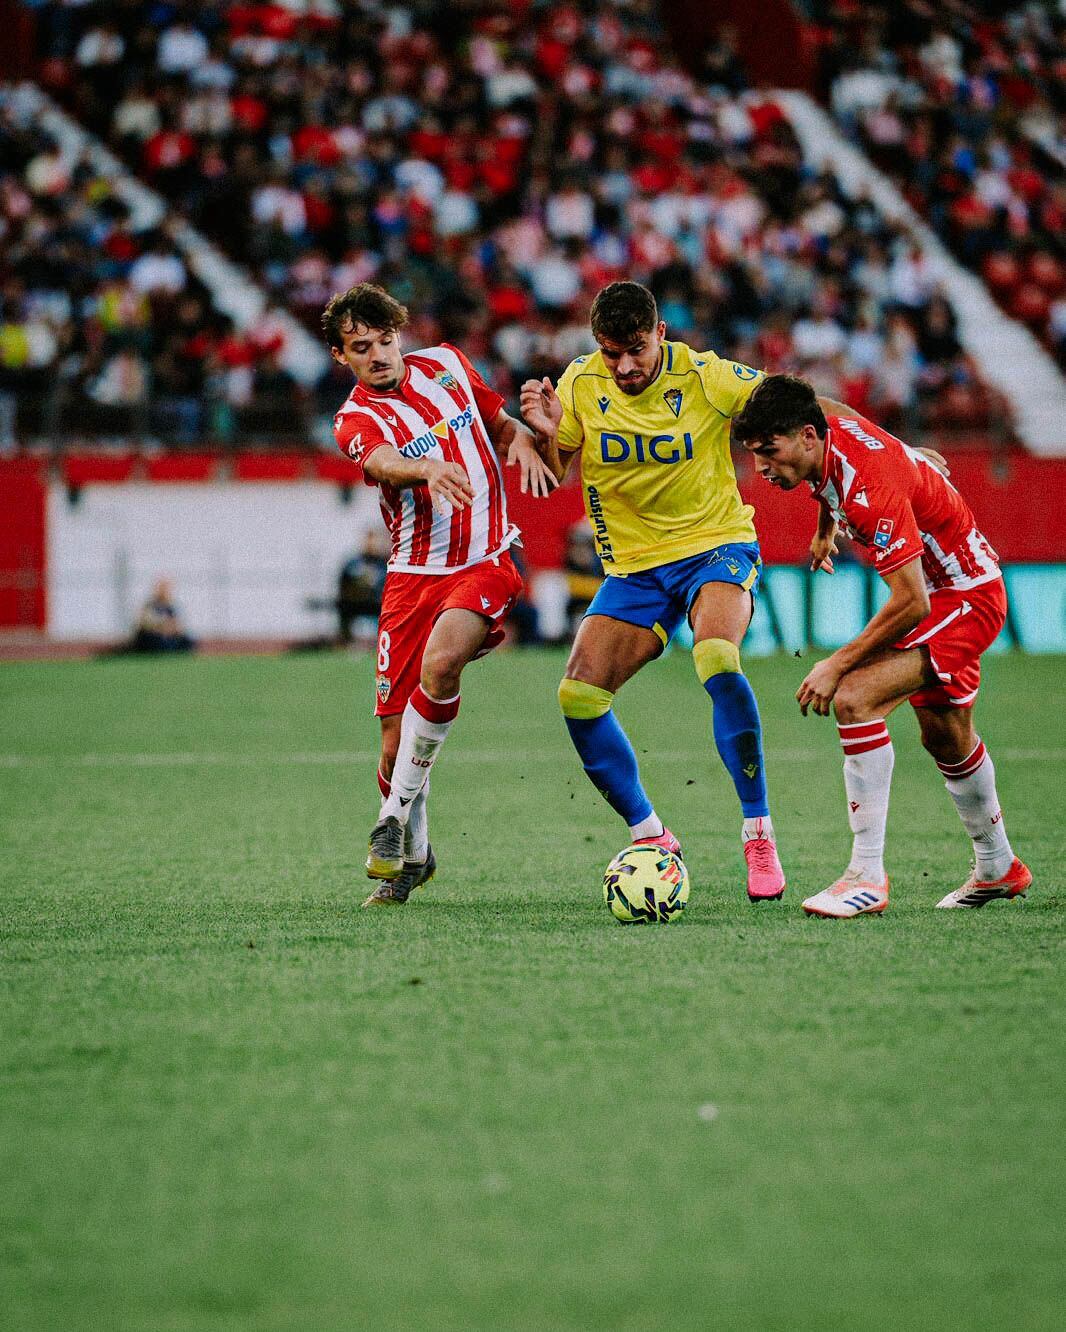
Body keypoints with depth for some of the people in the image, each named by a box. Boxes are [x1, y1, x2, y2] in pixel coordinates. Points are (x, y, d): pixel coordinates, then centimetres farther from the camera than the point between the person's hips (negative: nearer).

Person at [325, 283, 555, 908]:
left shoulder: (446, 364, 8)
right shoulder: (355, 419, -3)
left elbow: (501, 421, 23)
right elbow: (383, 463, -26)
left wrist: (522, 440, -1)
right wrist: (429, 468, -48)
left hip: (487, 559, 0)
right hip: (414, 575, 0)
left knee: (440, 662, -31)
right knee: (396, 745, -3)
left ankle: (396, 813, -18)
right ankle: (413, 855, 23)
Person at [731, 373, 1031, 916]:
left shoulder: (872, 487, -35)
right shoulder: (833, 433, -9)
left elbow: (912, 603, -34)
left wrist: (836, 666, -28)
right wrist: (826, 529, 30)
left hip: (966, 596, -10)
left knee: (854, 699, -25)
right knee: (944, 737, 25)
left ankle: (867, 877, -22)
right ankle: (998, 868, 46)